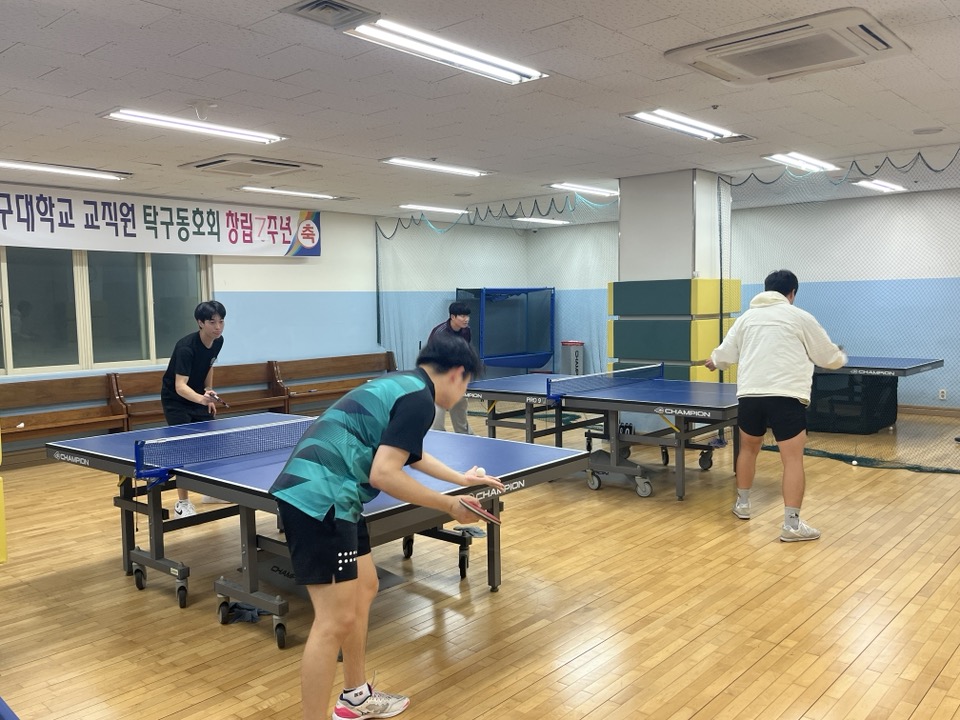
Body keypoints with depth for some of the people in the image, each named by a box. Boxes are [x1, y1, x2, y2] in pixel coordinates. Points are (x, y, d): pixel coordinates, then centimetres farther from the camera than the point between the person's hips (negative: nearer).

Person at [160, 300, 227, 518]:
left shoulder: (218, 341, -9)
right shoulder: (186, 347, -32)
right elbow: (180, 386, -39)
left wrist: (209, 396, 8)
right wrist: (201, 398, -57)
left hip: (199, 396, 7)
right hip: (176, 399, -7)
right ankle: (182, 503, -4)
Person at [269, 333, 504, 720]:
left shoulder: (400, 384, 19)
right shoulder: (419, 399, -11)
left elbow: (410, 454, 36)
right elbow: (383, 474, -20)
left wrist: (461, 478, 45)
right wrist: (450, 505, -10)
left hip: (325, 494, 11)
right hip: (320, 497, -11)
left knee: (364, 590, 21)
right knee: (336, 621, -6)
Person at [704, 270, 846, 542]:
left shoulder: (747, 317, 14)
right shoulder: (800, 317, 5)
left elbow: (725, 354, 16)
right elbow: (828, 356, 12)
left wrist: (714, 361, 39)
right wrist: (841, 357, 36)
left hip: (749, 394, 4)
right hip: (786, 396, -4)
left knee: (748, 448, 24)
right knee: (793, 459, -1)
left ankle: (742, 504, 35)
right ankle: (791, 524, -3)